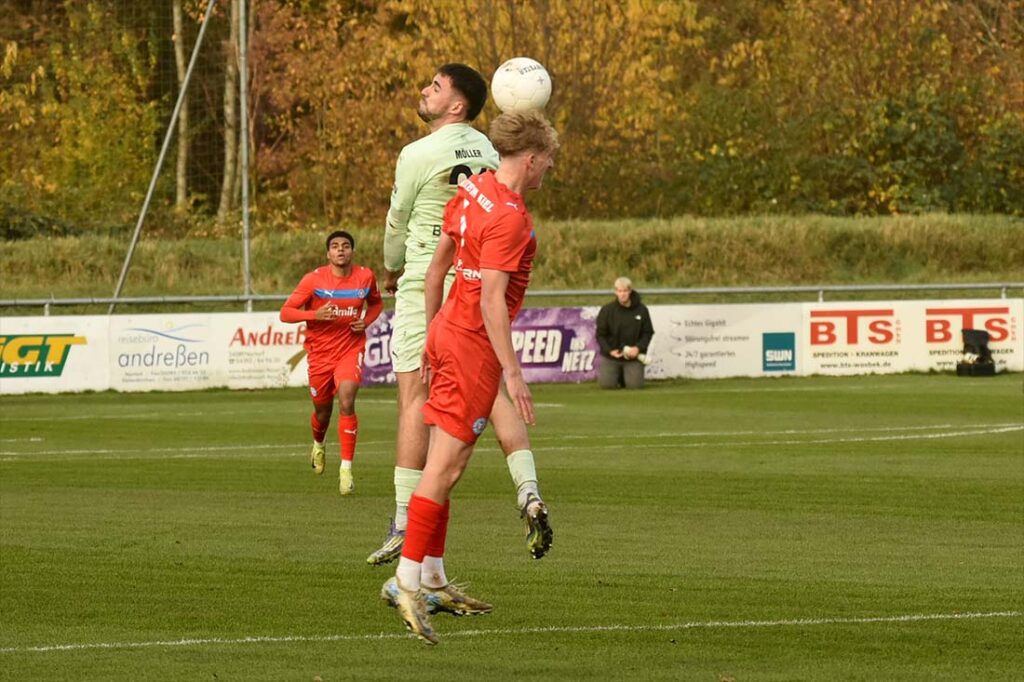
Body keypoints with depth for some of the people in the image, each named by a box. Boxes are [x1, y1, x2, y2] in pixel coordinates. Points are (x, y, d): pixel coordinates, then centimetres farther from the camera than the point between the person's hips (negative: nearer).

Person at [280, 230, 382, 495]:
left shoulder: (365, 277, -4)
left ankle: (346, 469, -19)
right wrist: (315, 314, -27)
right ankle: (318, 445, 51)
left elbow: (376, 303, 18)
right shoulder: (314, 279, -11)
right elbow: (285, 313, -10)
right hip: (320, 352, 0)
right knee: (322, 411, 15)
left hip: (350, 350, 0)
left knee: (346, 403, -22)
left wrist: (367, 320, -4)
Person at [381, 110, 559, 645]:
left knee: (444, 461, 15)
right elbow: (492, 299, -23)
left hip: (447, 333, 10)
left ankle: (432, 579, 22)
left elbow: (436, 266, 17)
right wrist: (512, 371, -22)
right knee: (445, 466, -10)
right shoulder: (508, 218, -19)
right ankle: (406, 580, -13)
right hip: (475, 344, -10)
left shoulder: (472, 190, 9)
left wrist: (431, 331, 25)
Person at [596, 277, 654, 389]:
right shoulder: (607, 310, -6)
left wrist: (638, 348, -16)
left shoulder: (641, 310, -3)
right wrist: (609, 350, -17)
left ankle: (627, 375, 23)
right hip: (611, 356, 0)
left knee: (635, 384, -14)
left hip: (633, 356, 0)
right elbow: (600, 334, -3)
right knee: (606, 384, -13)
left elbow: (648, 332, 1)